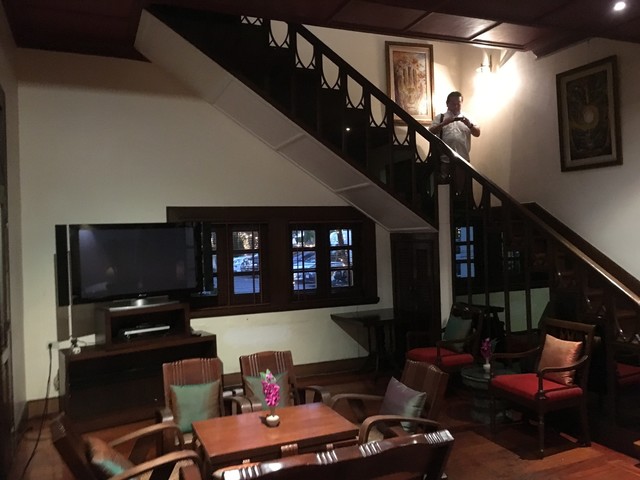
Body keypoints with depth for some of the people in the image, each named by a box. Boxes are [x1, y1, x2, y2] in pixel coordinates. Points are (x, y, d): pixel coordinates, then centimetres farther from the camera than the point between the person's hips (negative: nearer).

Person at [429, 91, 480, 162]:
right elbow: (431, 132, -2)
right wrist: (443, 123, -17)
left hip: (463, 159, 2)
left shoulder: (467, 118, 15)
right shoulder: (440, 117, 10)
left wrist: (470, 125, -13)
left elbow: (477, 133, 7)